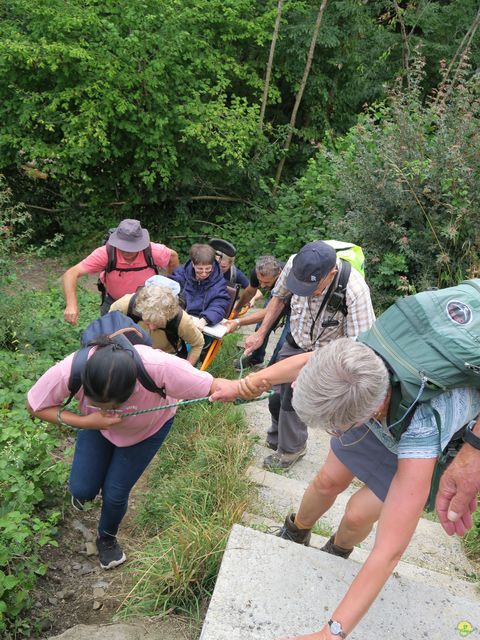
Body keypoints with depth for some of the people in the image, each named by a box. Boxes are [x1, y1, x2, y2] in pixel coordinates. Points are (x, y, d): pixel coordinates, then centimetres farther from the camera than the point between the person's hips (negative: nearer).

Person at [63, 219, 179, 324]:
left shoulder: (153, 251, -30)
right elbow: (72, 273, -38)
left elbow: (173, 256, -6)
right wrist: (71, 304, -54)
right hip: (113, 301, -1)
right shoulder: (106, 253, -34)